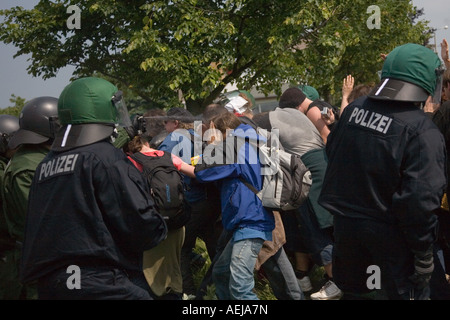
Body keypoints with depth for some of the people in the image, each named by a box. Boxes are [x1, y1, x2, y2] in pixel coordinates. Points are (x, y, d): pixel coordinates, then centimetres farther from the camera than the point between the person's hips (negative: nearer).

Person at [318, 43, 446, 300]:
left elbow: (333, 154, 13)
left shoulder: (354, 110, -2)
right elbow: (420, 199, -26)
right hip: (389, 233, -6)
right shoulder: (421, 132, -23)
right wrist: (424, 253, -16)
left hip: (346, 223, 6)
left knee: (353, 290, 23)